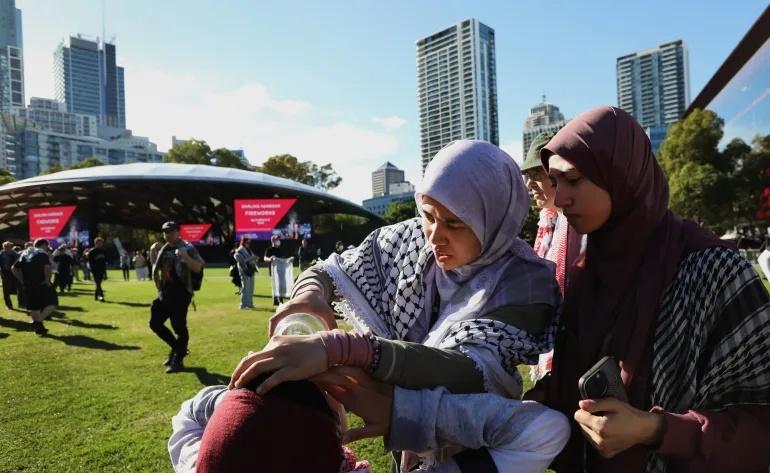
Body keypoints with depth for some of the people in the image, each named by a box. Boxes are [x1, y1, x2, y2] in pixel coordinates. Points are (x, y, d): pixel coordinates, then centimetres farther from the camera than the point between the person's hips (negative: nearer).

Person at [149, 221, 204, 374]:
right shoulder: (163, 250, 14)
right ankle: (176, 347, 28)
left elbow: (198, 268, -22)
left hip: (180, 294, -8)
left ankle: (178, 360, 7)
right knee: (155, 323, 11)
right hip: (164, 293, 8)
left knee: (179, 327, -5)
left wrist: (185, 257, -33)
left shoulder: (187, 248, -9)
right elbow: (156, 270, 27)